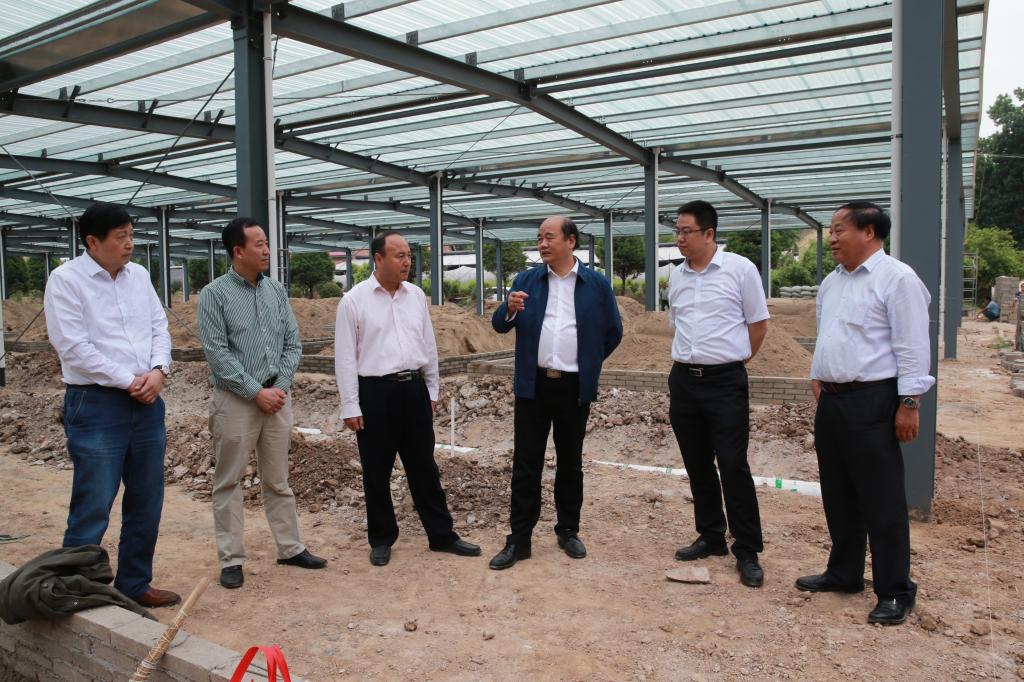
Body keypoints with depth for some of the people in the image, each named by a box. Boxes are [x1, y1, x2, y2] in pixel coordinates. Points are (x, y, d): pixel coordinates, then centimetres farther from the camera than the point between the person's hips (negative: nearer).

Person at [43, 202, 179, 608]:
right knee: (93, 509, -3)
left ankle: (135, 585, 28)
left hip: (146, 405, 6)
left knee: (146, 504, 13)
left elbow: (159, 327, 11)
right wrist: (129, 381, -13)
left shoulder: (138, 276, 10)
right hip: (96, 406, -6)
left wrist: (159, 370, -7)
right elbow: (73, 347, -14)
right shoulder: (66, 279, -7)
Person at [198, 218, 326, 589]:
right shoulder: (215, 293, -6)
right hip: (235, 399, -4)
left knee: (277, 479, 13)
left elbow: (293, 344, 7)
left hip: (277, 396, 4)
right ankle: (231, 559, 15)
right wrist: (256, 392, -14)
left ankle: (291, 548, 22)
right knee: (229, 482, 5)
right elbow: (217, 353, -12)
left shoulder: (277, 290, 7)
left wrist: (280, 387, -6)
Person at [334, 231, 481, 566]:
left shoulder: (416, 295, 7)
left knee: (424, 467, 11)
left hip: (414, 389, 4)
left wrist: (432, 390, 13)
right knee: (377, 472, 8)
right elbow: (345, 357, -6)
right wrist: (350, 406, -8)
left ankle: (442, 535, 22)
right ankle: (381, 539, 25)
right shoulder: (353, 300, -6)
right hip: (375, 392, -3)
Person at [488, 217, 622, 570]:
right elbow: (499, 326, 1)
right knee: (525, 465, 4)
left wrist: (588, 363, 10)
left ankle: (568, 531, 27)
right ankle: (519, 540, 12)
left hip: (574, 387, -1)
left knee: (570, 464, 12)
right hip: (533, 385, 1)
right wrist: (509, 309, -19)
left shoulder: (597, 284, 0)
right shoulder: (525, 281, 5)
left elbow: (613, 332, 9)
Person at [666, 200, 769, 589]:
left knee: (732, 465, -5)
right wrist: (687, 361, 14)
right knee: (697, 465, 12)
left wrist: (732, 361, 4)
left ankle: (747, 551, 8)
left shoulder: (740, 269, -6)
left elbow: (758, 324, -1)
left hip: (725, 381, -5)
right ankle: (711, 538, 27)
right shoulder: (677, 276, 9)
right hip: (684, 380, 6)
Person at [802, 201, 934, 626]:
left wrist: (909, 404, -17)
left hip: (871, 402, -8)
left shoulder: (897, 278, -11)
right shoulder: (832, 281, 14)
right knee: (838, 495, 17)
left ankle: (895, 592, 14)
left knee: (881, 501, 0)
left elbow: (912, 347, -15)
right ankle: (843, 573, 32)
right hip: (832, 400, 9)